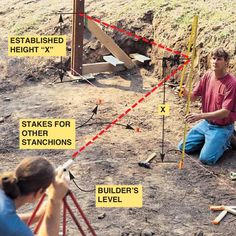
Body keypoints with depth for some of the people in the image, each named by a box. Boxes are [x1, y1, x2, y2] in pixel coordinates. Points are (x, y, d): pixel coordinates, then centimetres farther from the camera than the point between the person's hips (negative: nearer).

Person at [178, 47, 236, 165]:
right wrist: (185, 93, -25)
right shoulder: (207, 75, -4)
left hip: (222, 127, -6)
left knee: (206, 158, -17)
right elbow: (193, 97, 0)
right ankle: (209, 140, 22)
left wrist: (200, 116, -35)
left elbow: (225, 112, -26)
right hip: (206, 123, 6)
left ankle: (225, 142, 10)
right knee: (183, 147, 4)